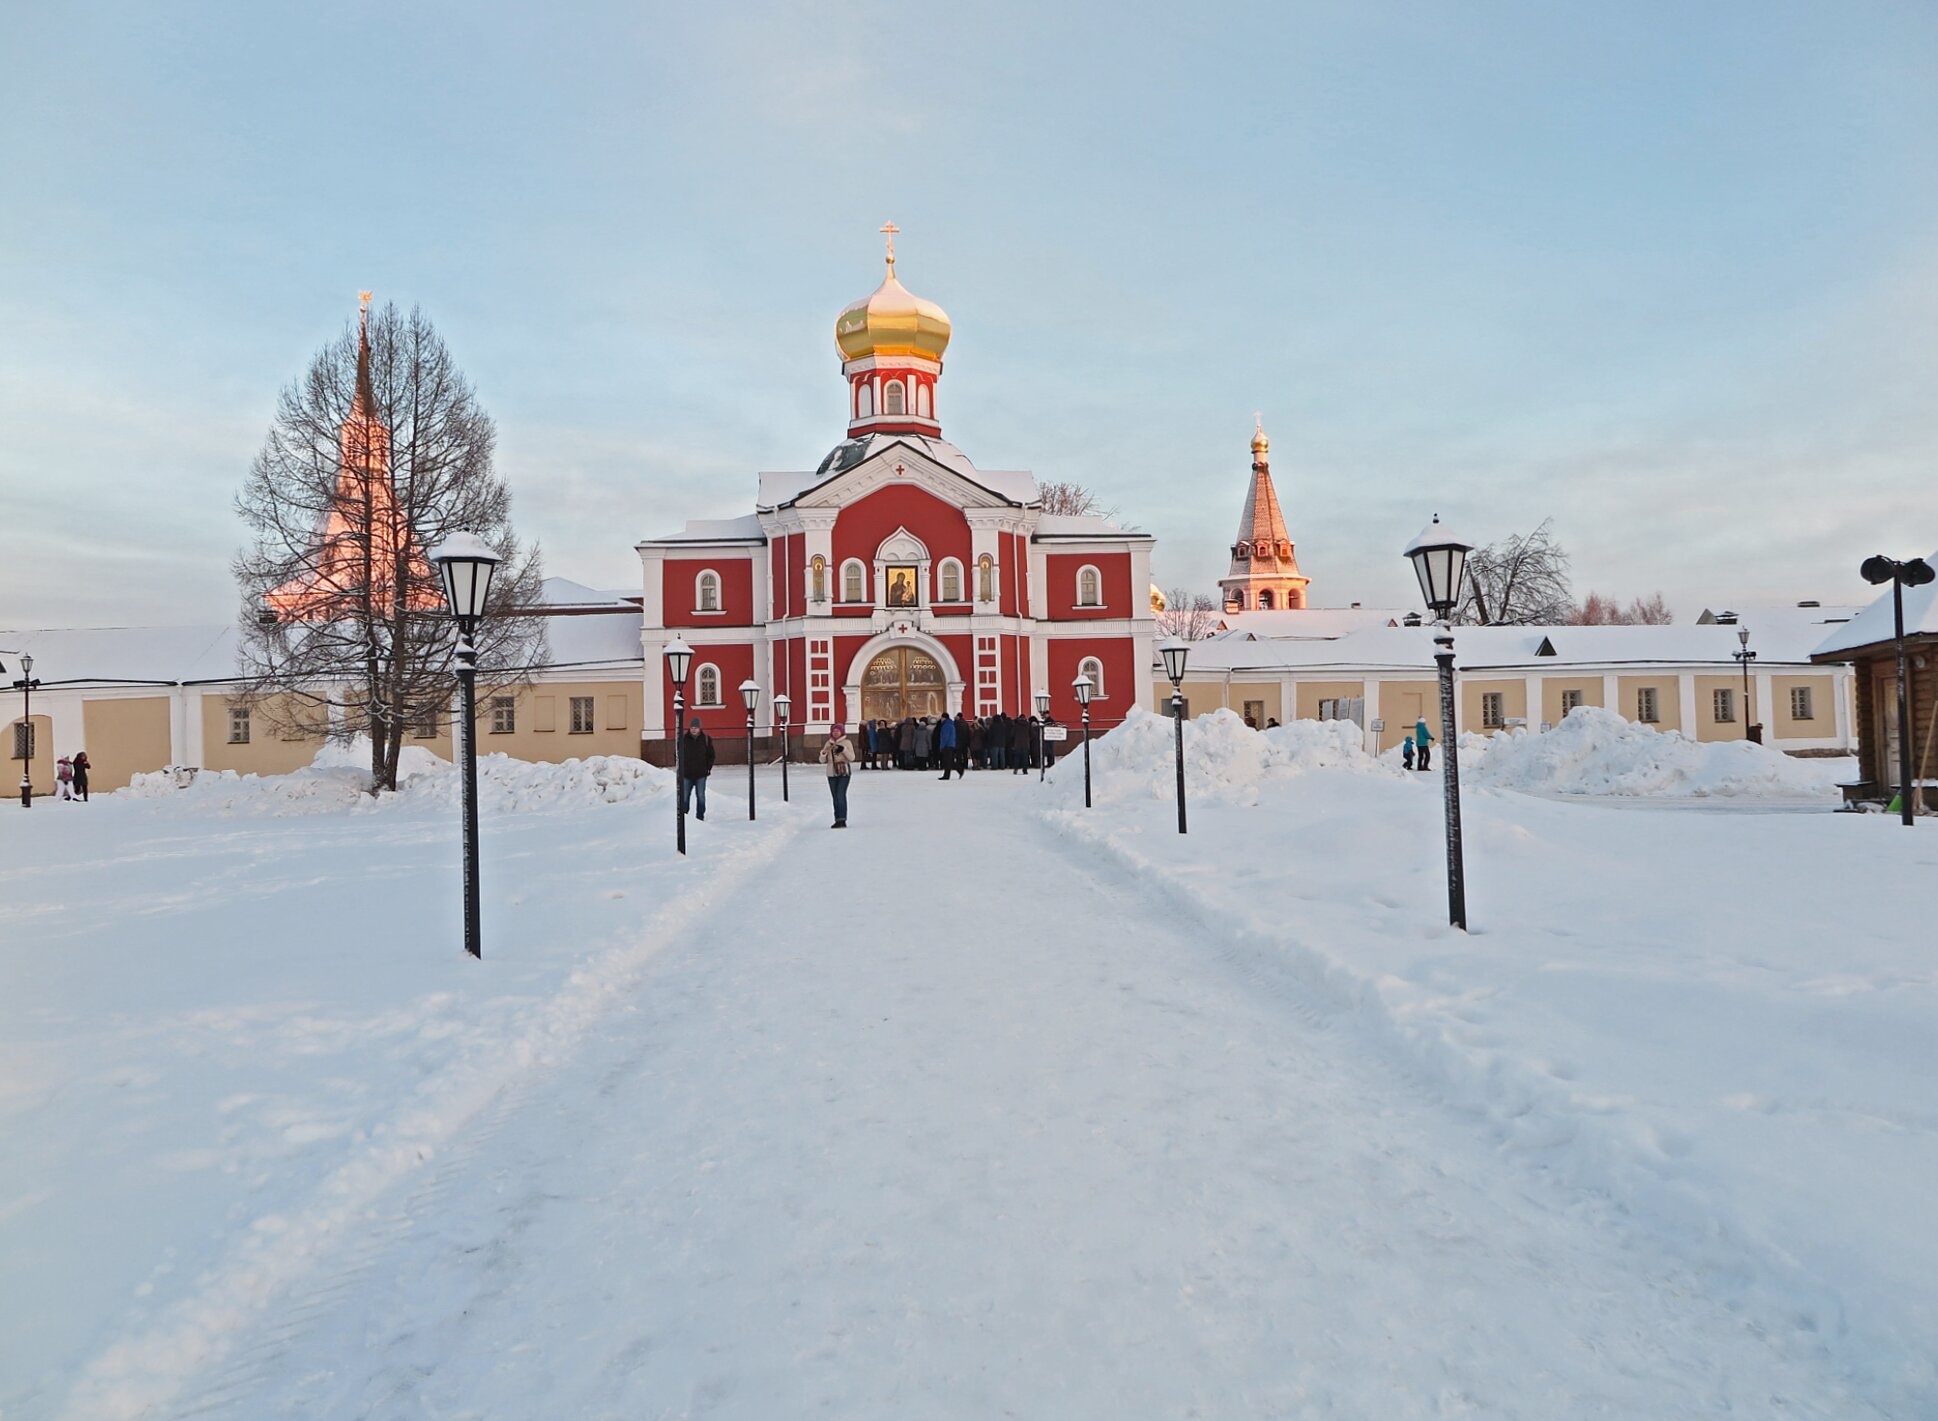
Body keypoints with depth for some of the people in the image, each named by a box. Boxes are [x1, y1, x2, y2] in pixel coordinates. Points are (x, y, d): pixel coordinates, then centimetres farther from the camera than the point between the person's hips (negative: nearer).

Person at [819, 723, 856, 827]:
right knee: (835, 797, 7)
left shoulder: (847, 742, 0)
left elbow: (852, 758, -8)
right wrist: (824, 753, -8)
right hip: (831, 774, 5)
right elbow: (823, 761, 12)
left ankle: (842, 820, -15)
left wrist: (843, 749, -19)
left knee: (841, 795, -15)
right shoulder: (828, 743, 11)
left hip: (844, 773, -5)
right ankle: (838, 820, 12)